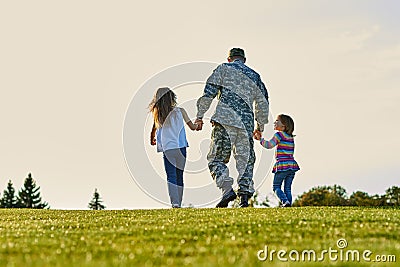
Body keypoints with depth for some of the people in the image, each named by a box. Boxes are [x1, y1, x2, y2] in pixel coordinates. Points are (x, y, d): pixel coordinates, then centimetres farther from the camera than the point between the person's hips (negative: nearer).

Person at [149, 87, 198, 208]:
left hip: (167, 149, 0)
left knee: (171, 176, -3)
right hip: (180, 147, 0)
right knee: (179, 176, 10)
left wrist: (151, 140, 35)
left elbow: (153, 131, 14)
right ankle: (179, 202, 10)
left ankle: (175, 202, -18)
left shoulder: (157, 114, 2)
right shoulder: (180, 111, 0)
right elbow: (192, 127, 6)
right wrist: (197, 124, 29)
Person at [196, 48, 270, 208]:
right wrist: (260, 126, 33)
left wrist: (200, 116, 3)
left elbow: (209, 93, 1)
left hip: (225, 120, -4)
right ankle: (245, 194, -4)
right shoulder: (255, 76, 22)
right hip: (247, 124, 4)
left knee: (216, 159, -2)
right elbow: (263, 103, 22)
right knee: (245, 160, 9)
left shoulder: (224, 68, 11)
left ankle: (227, 190, -22)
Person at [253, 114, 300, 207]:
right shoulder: (291, 137, 16)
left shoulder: (279, 134, -6)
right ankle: (289, 204, 1)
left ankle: (285, 201, -16)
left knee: (276, 187, 3)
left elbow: (269, 145, -17)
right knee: (287, 188, 10)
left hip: (282, 165, -6)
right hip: (292, 164, 6)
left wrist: (260, 139, -8)